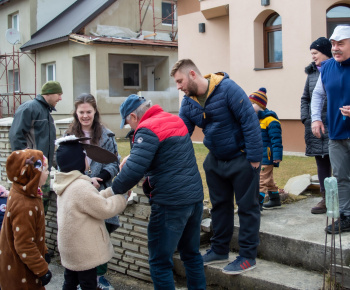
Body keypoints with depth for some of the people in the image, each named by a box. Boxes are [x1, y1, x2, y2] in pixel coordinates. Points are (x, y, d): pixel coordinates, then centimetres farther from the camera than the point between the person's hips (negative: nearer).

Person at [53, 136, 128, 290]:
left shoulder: (67, 185, 7)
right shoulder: (81, 187, -25)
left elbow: (94, 200, 12)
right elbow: (104, 209, -21)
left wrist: (112, 191, 5)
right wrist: (122, 197, -8)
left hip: (69, 247, 9)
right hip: (83, 252, -9)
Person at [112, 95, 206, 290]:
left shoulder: (147, 130, -13)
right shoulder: (176, 121, 13)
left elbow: (134, 170, -22)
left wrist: (115, 190, -5)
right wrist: (133, 157, 15)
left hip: (171, 203, -9)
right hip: (195, 197, 9)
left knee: (160, 262, 3)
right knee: (192, 254, 20)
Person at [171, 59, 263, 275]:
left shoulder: (227, 89, -22)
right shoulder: (189, 102, 0)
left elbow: (250, 121, -23)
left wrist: (254, 157, -23)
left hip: (241, 157, -7)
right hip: (215, 159, 7)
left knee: (247, 206, 3)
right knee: (219, 205, 16)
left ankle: (248, 257, 11)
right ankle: (220, 250, 31)